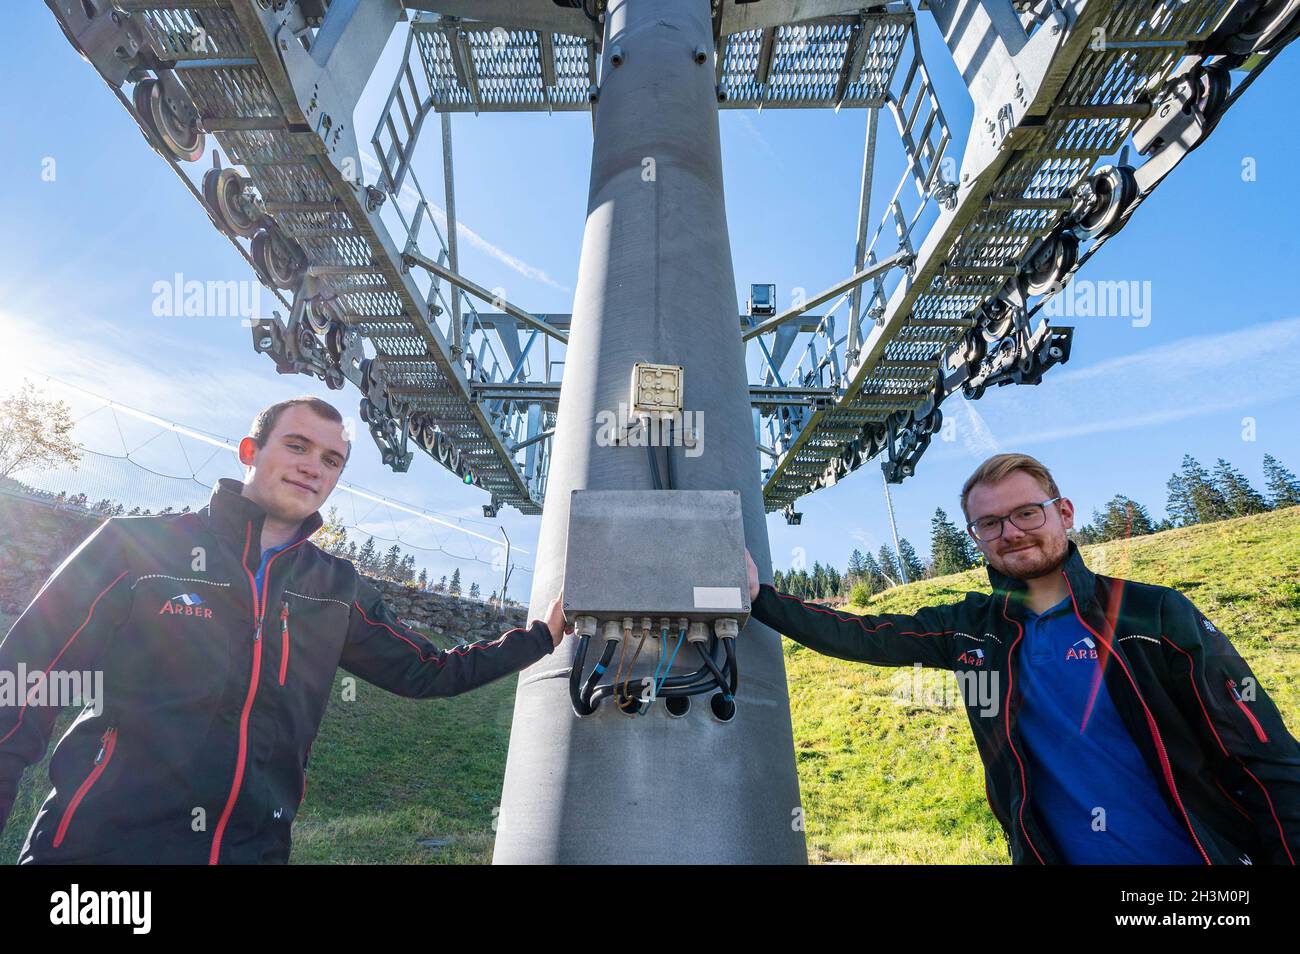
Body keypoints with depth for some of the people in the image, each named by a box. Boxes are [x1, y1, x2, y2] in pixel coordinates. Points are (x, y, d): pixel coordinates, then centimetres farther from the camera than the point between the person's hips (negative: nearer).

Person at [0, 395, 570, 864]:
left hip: (253, 847, 4)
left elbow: (425, 672, 9)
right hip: (101, 842, -3)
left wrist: (539, 636, 5)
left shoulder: (338, 591, 4)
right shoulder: (138, 546, -6)